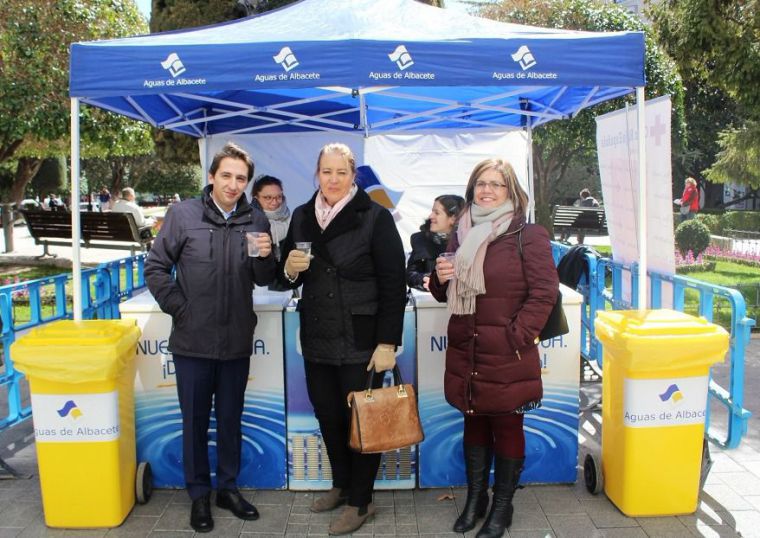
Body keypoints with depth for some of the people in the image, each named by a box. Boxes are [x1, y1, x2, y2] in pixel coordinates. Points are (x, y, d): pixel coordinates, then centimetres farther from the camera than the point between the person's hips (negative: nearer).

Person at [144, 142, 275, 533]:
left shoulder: (256, 220, 1)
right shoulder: (182, 214, -5)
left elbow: (264, 279, 3)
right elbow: (156, 267, 0)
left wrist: (265, 257, -17)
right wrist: (177, 307, -6)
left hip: (237, 340, 2)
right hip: (193, 340, -2)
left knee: (230, 420, 15)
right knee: (195, 421, 11)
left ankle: (227, 487, 31)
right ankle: (199, 494, 27)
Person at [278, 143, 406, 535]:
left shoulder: (375, 217, -9)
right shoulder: (302, 217, 7)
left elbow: (393, 285, -11)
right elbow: (287, 278, 15)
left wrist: (388, 342, -15)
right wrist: (289, 269, -9)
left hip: (361, 340, -5)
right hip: (317, 338, 5)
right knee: (328, 416, 15)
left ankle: (359, 501, 24)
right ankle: (341, 485, 37)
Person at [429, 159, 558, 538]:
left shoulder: (528, 236, -7)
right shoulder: (462, 235, 12)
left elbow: (543, 293, -10)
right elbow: (446, 294, 20)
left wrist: (516, 337, -15)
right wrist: (441, 278, -3)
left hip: (506, 355, -5)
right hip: (465, 352, 5)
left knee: (507, 426, 7)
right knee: (474, 422, 16)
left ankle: (502, 507, 23)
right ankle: (475, 498, 31)